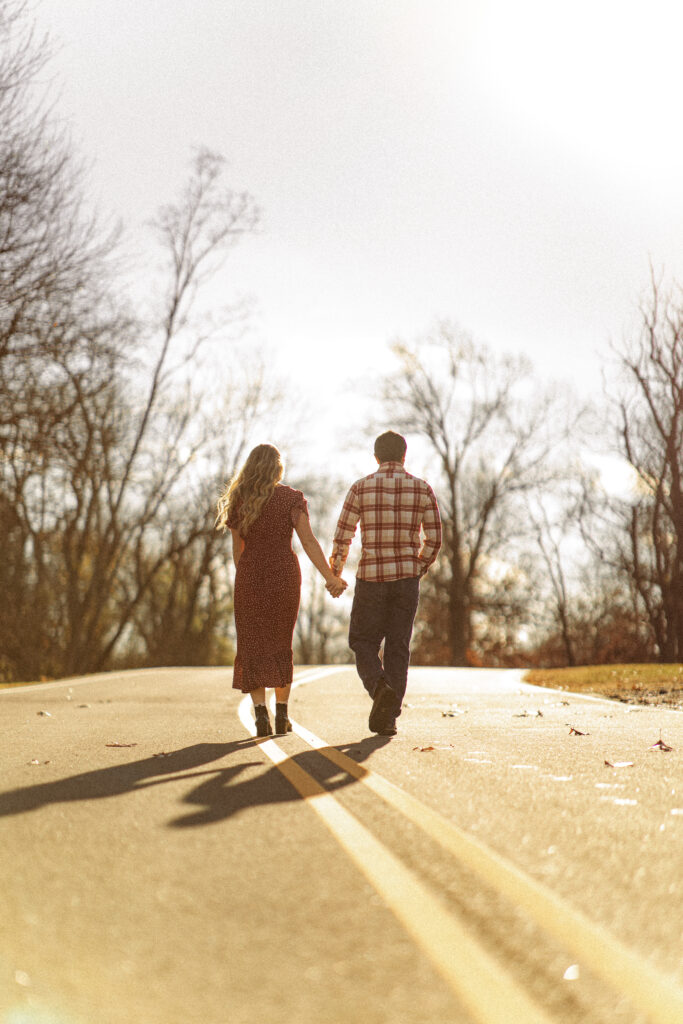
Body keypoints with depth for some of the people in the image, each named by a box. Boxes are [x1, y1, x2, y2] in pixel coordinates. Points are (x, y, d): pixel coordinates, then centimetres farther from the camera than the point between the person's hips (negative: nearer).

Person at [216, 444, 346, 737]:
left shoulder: (239, 501, 3)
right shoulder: (291, 498, -2)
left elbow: (237, 549, 9)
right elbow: (308, 541, -9)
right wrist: (330, 577, -8)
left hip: (250, 574, 0)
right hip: (284, 574, 0)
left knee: (252, 647, 4)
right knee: (282, 645, 14)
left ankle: (260, 712, -10)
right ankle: (282, 713, 15)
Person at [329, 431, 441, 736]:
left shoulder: (361, 488, -2)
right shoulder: (422, 488, 2)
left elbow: (342, 537, -1)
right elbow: (434, 539, 2)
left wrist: (334, 574, 14)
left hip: (371, 577, -1)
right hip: (407, 577, 2)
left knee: (363, 642, 12)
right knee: (398, 647, 9)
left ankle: (380, 687, -15)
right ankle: (387, 717, 6)